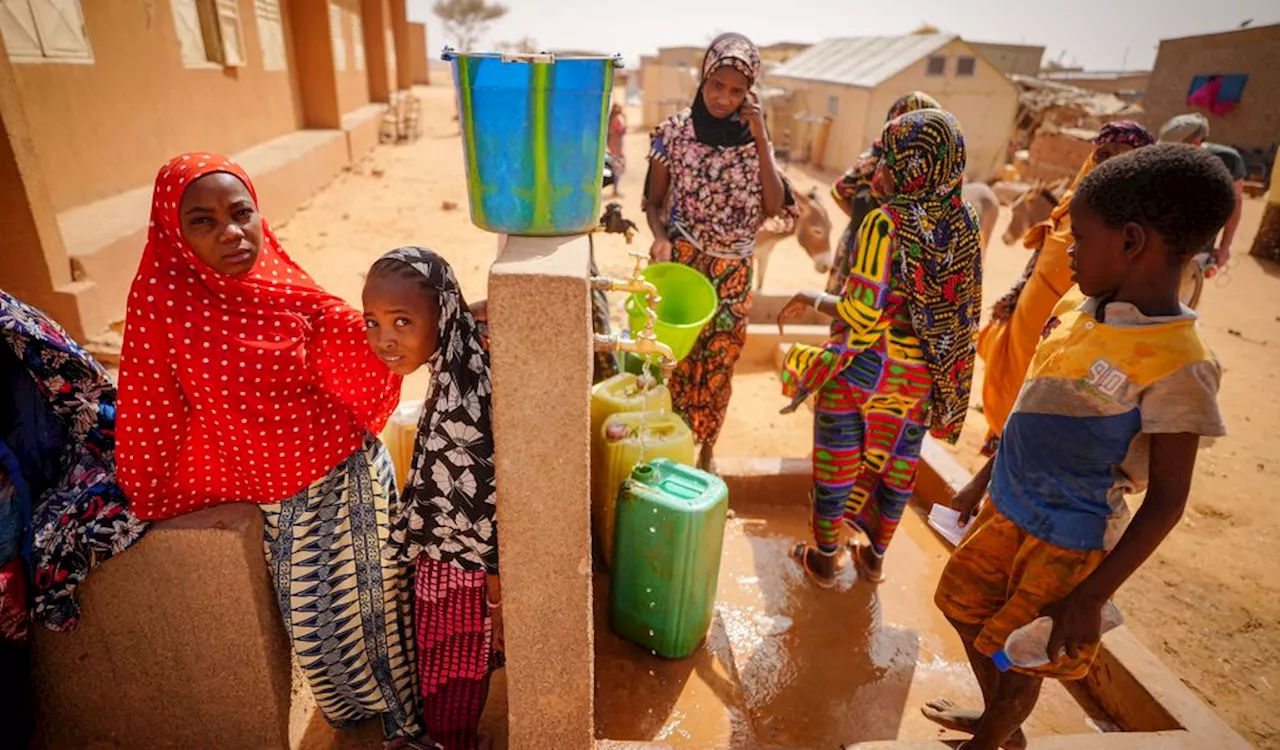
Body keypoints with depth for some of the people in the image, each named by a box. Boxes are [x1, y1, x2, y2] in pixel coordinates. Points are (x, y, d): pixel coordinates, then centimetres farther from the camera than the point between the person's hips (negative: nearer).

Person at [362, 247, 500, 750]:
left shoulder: (458, 406, -35)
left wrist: (496, 600, -15)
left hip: (460, 574, -8)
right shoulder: (458, 369, -9)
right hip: (459, 558, 8)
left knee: (450, 695, 19)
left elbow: (484, 512, -26)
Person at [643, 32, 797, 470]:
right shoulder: (674, 131, -5)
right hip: (681, 264, -2)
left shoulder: (753, 138, 1)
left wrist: (760, 139, -13)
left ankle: (703, 454, 30)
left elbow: (775, 206, -8)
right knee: (676, 361, 2)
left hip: (733, 271, 2)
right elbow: (654, 201, 1)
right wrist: (660, 238, -20)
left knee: (718, 367, 10)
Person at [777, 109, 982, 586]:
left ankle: (823, 559, 30)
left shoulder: (885, 223, -19)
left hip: (861, 369, -5)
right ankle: (875, 556, 40)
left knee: (838, 463, 13)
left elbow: (862, 315, -24)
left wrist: (812, 300, -8)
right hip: (919, 378, 5)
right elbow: (962, 309, 4)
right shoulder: (964, 228, -3)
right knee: (897, 466, 21)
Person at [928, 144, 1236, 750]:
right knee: (964, 603, 22)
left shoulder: (1176, 365, -23)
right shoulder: (1077, 308, -2)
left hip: (1067, 542, -7)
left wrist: (1091, 596, -16)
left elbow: (1166, 501, -18)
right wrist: (982, 481, 16)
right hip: (1006, 508, 8)